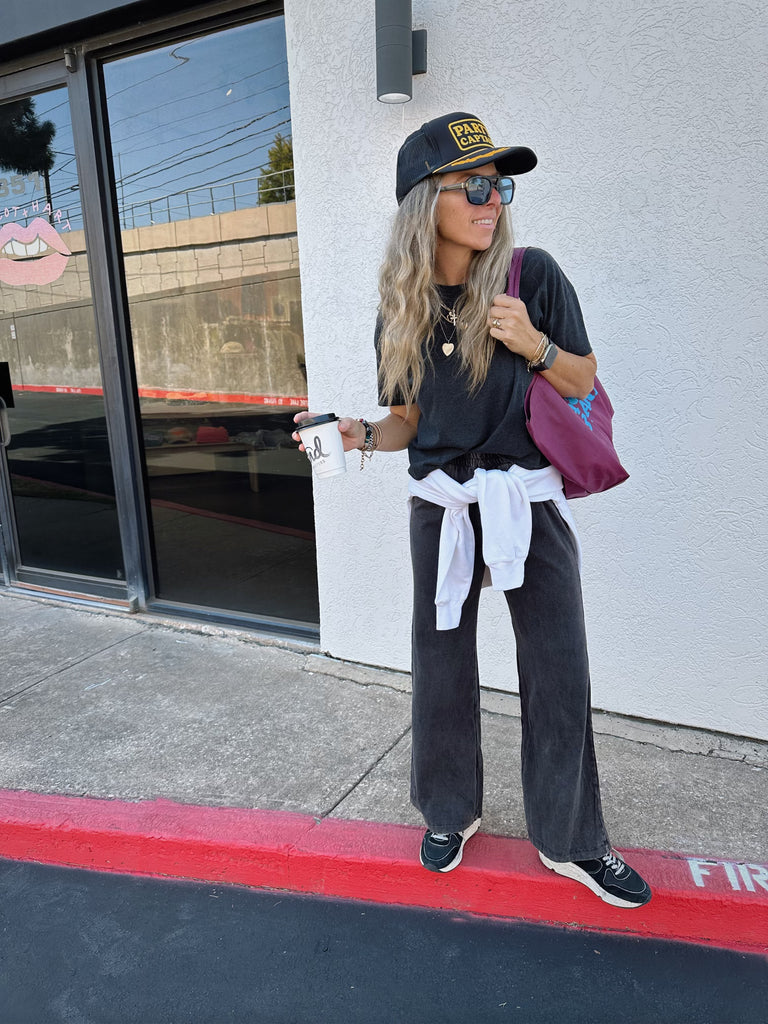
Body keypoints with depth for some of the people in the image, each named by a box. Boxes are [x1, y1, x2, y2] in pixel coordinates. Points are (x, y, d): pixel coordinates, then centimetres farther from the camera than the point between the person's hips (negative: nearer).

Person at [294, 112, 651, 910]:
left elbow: (585, 383, 1)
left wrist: (533, 344, -18)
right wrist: (361, 435, -13)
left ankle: (569, 842, 26)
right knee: (442, 667, 12)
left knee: (558, 673, 5)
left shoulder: (533, 275, -6)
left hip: (529, 500, -1)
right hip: (440, 506, 2)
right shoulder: (401, 309, 1)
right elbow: (410, 422, 8)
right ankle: (451, 813, 36)